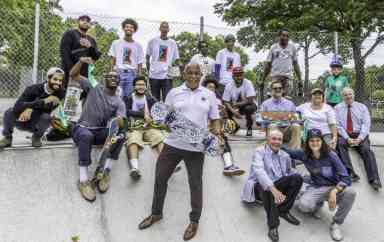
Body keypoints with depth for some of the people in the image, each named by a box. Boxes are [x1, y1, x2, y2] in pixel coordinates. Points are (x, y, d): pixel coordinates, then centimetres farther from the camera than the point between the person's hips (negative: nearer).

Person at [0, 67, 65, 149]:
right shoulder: (34, 89, -19)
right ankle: (7, 138, 0)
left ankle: (37, 137, 1)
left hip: (36, 123, 1)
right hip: (21, 121, 0)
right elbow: (17, 106, -32)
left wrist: (31, 108, -35)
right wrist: (43, 101, -38)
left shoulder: (60, 93, -13)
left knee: (46, 117, -31)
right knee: (9, 112, -28)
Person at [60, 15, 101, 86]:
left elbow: (96, 56, 11)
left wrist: (90, 47, -9)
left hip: (85, 74, 5)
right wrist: (71, 71, -15)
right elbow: (64, 53, -6)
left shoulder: (91, 40, 21)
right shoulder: (69, 34, 5)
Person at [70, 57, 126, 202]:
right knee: (87, 136, -39)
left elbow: (121, 123, -11)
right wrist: (81, 61, -13)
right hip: (82, 128, -2)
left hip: (101, 132, 2)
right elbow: (73, 75, 5)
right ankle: (83, 179, -33)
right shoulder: (94, 88, 5)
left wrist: (117, 122, -35)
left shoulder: (119, 103, 5)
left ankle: (105, 170, -21)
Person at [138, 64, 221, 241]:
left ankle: (194, 221, 27)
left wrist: (216, 131, -11)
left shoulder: (209, 95, 6)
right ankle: (156, 213, 33)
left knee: (195, 183, 8)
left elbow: (215, 119, 8)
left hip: (196, 147, -1)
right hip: (173, 143, 2)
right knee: (160, 178, 10)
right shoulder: (174, 92, 6)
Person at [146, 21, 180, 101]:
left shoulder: (173, 43, 8)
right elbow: (147, 57, 11)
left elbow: (176, 59, 11)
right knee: (154, 99, 8)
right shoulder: (153, 41, 5)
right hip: (154, 75, 0)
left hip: (167, 76, 0)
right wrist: (149, 69, 3)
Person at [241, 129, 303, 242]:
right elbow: (259, 171, -27)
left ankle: (283, 210, -9)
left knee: (297, 177, -16)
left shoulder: (285, 155, 11)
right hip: (259, 186, -5)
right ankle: (273, 225, -26)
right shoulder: (259, 151, -10)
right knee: (267, 188, -39)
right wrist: (273, 189, -41)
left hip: (277, 185, 6)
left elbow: (290, 173, 16)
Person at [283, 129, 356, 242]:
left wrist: (334, 191, -34)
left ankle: (336, 224, -11)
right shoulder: (304, 154, -6)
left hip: (334, 187, -1)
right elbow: (287, 151, 8)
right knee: (303, 206, -31)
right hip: (315, 188, 1)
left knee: (350, 192, -34)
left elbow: (346, 178, -19)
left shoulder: (331, 155, -14)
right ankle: (318, 203, 10)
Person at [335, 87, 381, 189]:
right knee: (340, 144, -33)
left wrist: (360, 138, -16)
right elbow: (338, 125, -1)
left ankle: (374, 179, -37)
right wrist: (347, 138, -16)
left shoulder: (362, 107, 11)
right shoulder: (337, 108, 9)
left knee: (366, 149, -27)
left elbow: (366, 124, 0)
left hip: (359, 135, 1)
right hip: (344, 135, 0)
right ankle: (350, 173, -40)